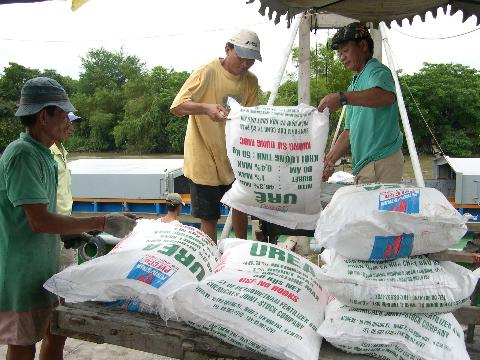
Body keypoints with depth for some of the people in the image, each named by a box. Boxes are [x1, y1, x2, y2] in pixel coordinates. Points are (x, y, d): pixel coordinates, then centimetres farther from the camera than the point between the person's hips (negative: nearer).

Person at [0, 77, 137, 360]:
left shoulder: (43, 154, 8)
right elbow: (39, 221, -26)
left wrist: (76, 234, 9)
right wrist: (101, 223, -24)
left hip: (45, 266, 8)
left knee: (56, 334, 17)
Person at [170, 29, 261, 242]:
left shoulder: (251, 81, 2)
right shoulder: (208, 72, -16)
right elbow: (177, 107, -20)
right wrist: (205, 108, -37)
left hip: (233, 157, 7)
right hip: (204, 158, -6)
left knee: (241, 206, 20)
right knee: (209, 217, 0)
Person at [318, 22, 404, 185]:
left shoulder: (377, 71, -3)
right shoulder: (355, 83, 25)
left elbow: (387, 96, -29)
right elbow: (349, 132, 23)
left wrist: (343, 97, -38)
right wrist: (329, 159, 10)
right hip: (363, 165, 8)